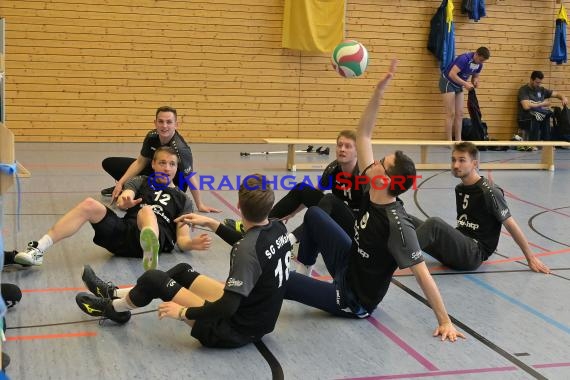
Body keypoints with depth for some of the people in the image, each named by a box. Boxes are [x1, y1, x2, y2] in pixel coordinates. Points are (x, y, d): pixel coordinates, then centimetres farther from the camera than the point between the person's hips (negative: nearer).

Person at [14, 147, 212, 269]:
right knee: (89, 205, -22)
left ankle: (150, 251, -74)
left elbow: (181, 238, 11)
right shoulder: (141, 181, 27)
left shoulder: (183, 199, 21)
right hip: (125, 233, 3)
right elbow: (125, 196, 5)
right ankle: (38, 250, -25)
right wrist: (124, 200, -21)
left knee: (147, 211, -37)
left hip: (159, 237, -3)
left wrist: (192, 243, -14)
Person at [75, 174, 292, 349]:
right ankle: (116, 294, 36)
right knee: (183, 272, 22)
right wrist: (211, 224, 16)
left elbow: (227, 308, -31)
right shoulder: (278, 228, -5)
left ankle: (114, 308, 28)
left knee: (153, 279, -2)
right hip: (259, 319, 9)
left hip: (233, 330, -9)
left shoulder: (248, 250, -31)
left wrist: (183, 312, -17)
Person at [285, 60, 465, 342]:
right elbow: (363, 136, -10)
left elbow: (422, 275, -30)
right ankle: (304, 266, 36)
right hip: (349, 265, 8)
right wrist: (379, 91, -18)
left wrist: (445, 322, -29)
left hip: (354, 300, -8)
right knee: (313, 214, 18)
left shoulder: (397, 225, -34)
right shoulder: (372, 194, -12)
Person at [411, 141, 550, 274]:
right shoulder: (459, 189, 13)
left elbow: (511, 225, -6)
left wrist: (531, 258, -2)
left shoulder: (489, 191, -10)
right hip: (457, 247, 8)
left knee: (435, 223, -33)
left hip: (474, 254, -8)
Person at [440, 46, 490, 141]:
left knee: (459, 114, 4)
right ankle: (449, 142, -7)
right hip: (447, 82, -8)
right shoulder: (464, 59, -28)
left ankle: (458, 141, 6)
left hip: (458, 85, 8)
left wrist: (475, 81, -11)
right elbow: (452, 74, -34)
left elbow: (475, 76, 13)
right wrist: (465, 84, -35)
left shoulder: (479, 64, -3)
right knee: (451, 114, -10)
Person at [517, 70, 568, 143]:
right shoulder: (523, 90, -5)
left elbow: (556, 94, 19)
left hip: (540, 118, 5)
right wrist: (542, 104, -10)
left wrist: (563, 98, -5)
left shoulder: (541, 89, 14)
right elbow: (526, 106, -20)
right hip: (526, 120, -5)